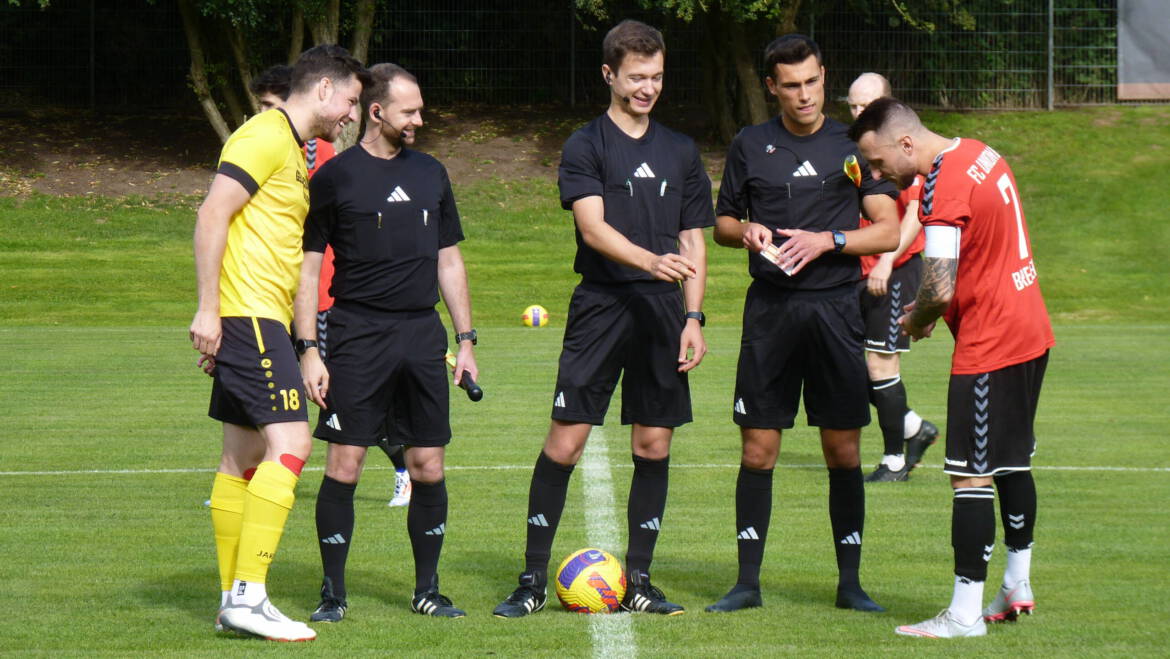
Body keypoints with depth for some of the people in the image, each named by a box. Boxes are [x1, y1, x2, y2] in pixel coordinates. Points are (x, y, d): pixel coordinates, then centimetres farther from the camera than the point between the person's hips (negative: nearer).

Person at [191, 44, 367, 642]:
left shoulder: (293, 149, 21)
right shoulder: (265, 136, -9)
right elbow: (213, 216, -16)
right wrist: (208, 309, -20)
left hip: (260, 321, 10)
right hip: (248, 315, -10)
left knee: (243, 456, 10)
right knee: (289, 442, -17)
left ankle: (235, 601, 13)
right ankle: (248, 596, -20)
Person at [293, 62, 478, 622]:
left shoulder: (430, 174, 14)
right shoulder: (335, 176, 0)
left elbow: (449, 261, 20)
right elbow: (308, 267, 0)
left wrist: (465, 341, 13)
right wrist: (308, 350, -8)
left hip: (424, 334, 4)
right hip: (357, 334, -4)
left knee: (428, 467, 3)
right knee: (343, 465, -7)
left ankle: (427, 590, 13)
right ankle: (332, 592, 3)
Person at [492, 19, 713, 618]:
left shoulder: (680, 152, 14)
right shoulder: (585, 146, 1)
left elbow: (693, 241, 15)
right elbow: (593, 228, -12)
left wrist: (693, 316, 4)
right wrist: (651, 260, -28)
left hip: (662, 311, 4)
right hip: (600, 305, -4)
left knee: (654, 444, 4)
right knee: (565, 440, -7)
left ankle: (637, 580, 12)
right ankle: (533, 578, 1)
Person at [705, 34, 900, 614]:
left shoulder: (852, 145, 5)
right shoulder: (750, 146, 9)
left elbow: (889, 231, 3)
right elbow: (722, 223, 18)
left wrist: (828, 241, -12)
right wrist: (745, 232, -4)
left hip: (835, 306, -1)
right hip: (769, 306, 1)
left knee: (843, 451, 1)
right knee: (758, 449, -1)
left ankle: (850, 583, 9)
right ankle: (747, 583, 6)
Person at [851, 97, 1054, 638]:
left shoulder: (944, 191, -21)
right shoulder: (980, 155, 9)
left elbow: (940, 292, -25)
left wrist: (915, 322, -3)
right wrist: (925, 311, 11)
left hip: (989, 347, -10)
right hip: (1030, 334, 10)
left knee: (971, 475, -6)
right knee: (1011, 463, 20)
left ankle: (965, 613, -6)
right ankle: (1017, 587, 30)